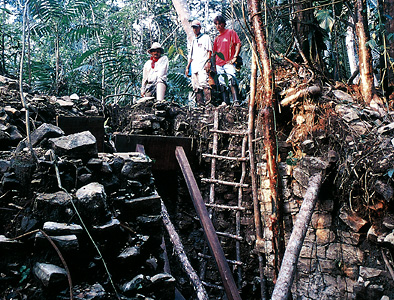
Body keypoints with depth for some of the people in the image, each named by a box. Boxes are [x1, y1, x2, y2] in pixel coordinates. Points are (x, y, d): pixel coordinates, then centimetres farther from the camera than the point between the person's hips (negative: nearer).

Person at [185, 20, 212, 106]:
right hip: (194, 66, 6)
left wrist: (208, 62, -14)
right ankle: (200, 104, 0)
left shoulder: (205, 37, 10)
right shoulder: (193, 40, 28)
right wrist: (187, 67, 19)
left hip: (203, 65, -6)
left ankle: (208, 101, -26)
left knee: (203, 82, -23)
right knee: (195, 86, -1)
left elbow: (209, 51, 0)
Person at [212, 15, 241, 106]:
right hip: (219, 64, 7)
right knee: (222, 84, 4)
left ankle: (236, 101, -27)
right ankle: (226, 102, 8)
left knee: (232, 80, -22)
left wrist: (235, 57, -14)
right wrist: (214, 65, 17)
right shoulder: (217, 38, 20)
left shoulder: (231, 32, 4)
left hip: (228, 62, -6)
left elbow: (238, 44, -3)